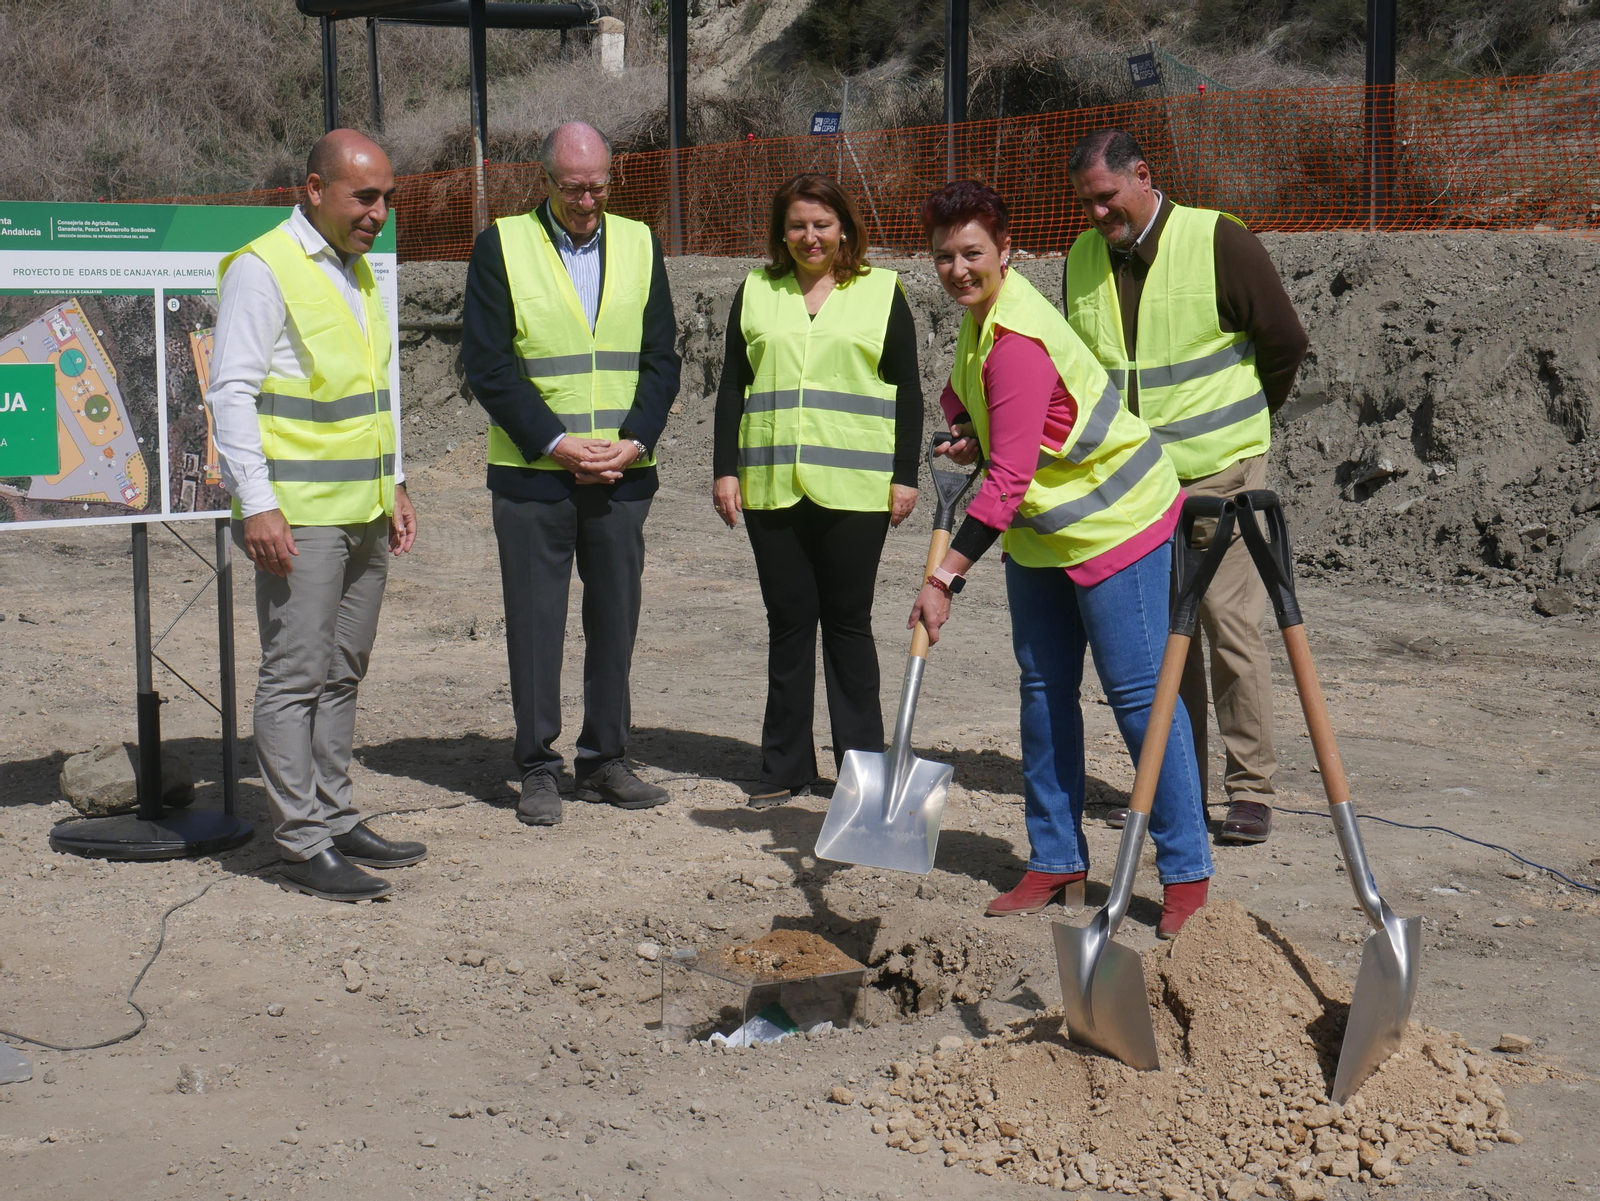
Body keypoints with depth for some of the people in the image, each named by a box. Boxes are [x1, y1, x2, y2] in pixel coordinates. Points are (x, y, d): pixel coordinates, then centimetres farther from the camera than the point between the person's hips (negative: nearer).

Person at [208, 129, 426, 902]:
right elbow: (231, 391, -13)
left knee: (342, 674, 13)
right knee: (293, 677, -5)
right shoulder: (263, 269, -9)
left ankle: (335, 822, 21)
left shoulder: (357, 271, 17)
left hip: (364, 514, 8)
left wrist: (394, 486, 19)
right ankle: (302, 847, -2)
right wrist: (257, 504, -19)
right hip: (299, 517, -8)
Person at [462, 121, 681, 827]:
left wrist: (632, 442, -7)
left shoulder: (639, 245, 9)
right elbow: (487, 364, -6)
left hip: (622, 474, 3)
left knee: (615, 616, 8)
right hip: (532, 474, -3)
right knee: (534, 622, 1)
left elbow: (661, 359, 7)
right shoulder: (502, 247, -1)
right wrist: (557, 445, -12)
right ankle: (537, 768, 11)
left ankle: (605, 761, 19)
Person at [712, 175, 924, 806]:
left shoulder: (881, 292, 6)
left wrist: (905, 475, -2)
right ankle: (785, 766, 13)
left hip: (855, 489, -2)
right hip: (772, 487, 2)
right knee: (788, 623, 6)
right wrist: (726, 469, 4)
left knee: (848, 622, 3)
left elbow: (907, 391, 4)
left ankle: (862, 762, 11)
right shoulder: (756, 292, 12)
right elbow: (733, 387, 12)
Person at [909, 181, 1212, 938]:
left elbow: (1008, 480, -31)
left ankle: (1186, 874, 1)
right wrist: (971, 436, 5)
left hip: (1114, 522, -10)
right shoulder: (982, 313, 4)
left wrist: (945, 578, -31)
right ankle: (1057, 858, 21)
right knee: (1044, 690, 11)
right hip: (1039, 530, 10)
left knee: (1138, 693, -7)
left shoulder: (1017, 342, -27)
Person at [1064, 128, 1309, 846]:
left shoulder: (1218, 242, -9)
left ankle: (1251, 788, 2)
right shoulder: (1083, 258, 7)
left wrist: (1240, 426, 8)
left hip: (1218, 470, -5)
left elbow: (1285, 342, -2)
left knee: (1230, 620, -5)